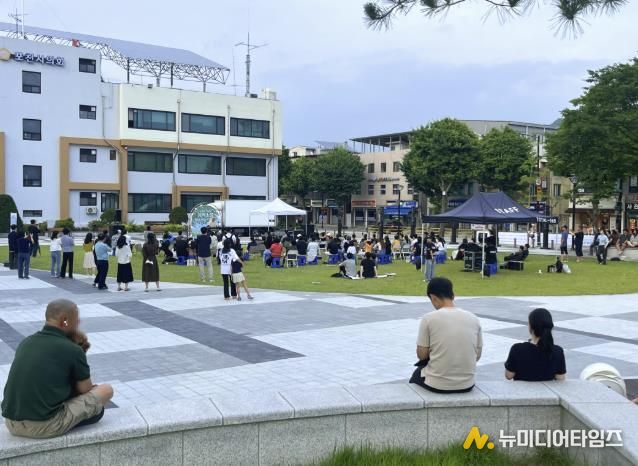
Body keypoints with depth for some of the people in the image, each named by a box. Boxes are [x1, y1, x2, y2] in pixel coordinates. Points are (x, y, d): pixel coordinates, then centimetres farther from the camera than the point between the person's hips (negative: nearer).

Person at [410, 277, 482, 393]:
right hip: (466, 384, 4)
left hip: (437, 384, -4)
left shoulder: (429, 318, -12)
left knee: (418, 373, 31)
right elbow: (477, 356, 8)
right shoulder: (473, 319, -1)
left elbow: (421, 355, -5)